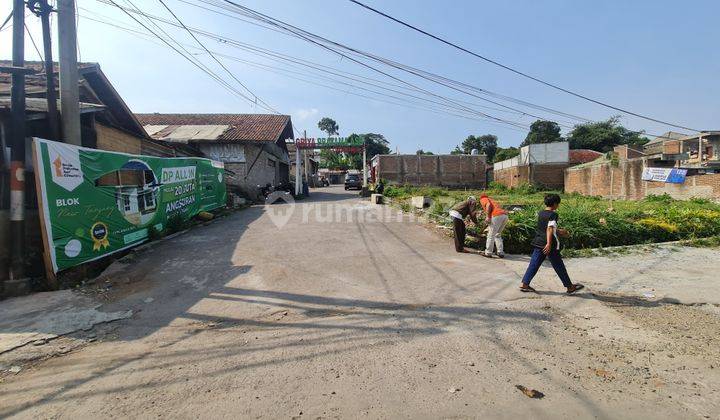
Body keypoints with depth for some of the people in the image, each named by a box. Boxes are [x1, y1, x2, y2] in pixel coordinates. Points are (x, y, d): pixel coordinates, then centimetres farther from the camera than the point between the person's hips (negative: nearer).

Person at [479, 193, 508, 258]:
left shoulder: (483, 199, 17)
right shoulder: (491, 200, 38)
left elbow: (488, 205, -8)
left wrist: (487, 217, -13)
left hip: (497, 216, -8)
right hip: (505, 215, 8)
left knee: (491, 235, 3)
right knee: (497, 235, 21)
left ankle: (488, 253, 8)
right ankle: (501, 253, 18)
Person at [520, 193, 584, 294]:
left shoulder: (540, 213, 11)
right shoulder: (553, 215, -12)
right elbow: (550, 229, -23)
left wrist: (559, 231, 34)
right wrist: (549, 244, -29)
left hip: (538, 243, 7)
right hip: (550, 245, -7)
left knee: (534, 264, 7)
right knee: (559, 267, 6)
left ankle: (524, 284, 4)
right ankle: (570, 287, 21)